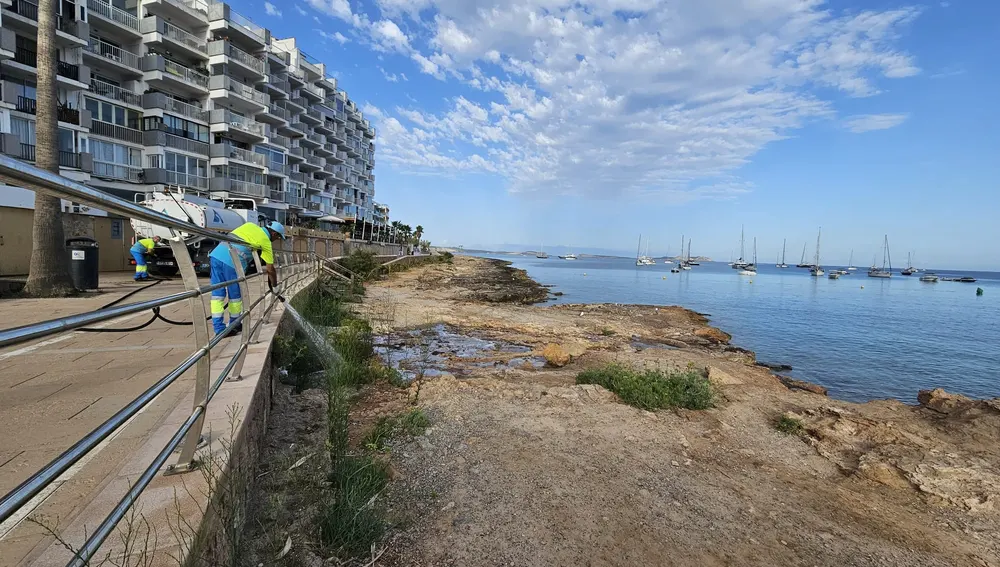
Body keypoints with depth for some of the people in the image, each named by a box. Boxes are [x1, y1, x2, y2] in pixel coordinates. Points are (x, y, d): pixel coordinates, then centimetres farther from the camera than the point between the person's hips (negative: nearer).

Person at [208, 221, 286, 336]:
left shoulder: (250, 225, 21)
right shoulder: (266, 241, 6)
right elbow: (270, 269, 7)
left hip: (216, 254, 6)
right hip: (232, 262, -6)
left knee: (218, 293, 8)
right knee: (235, 295, 12)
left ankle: (219, 328, 10)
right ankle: (234, 325, 26)